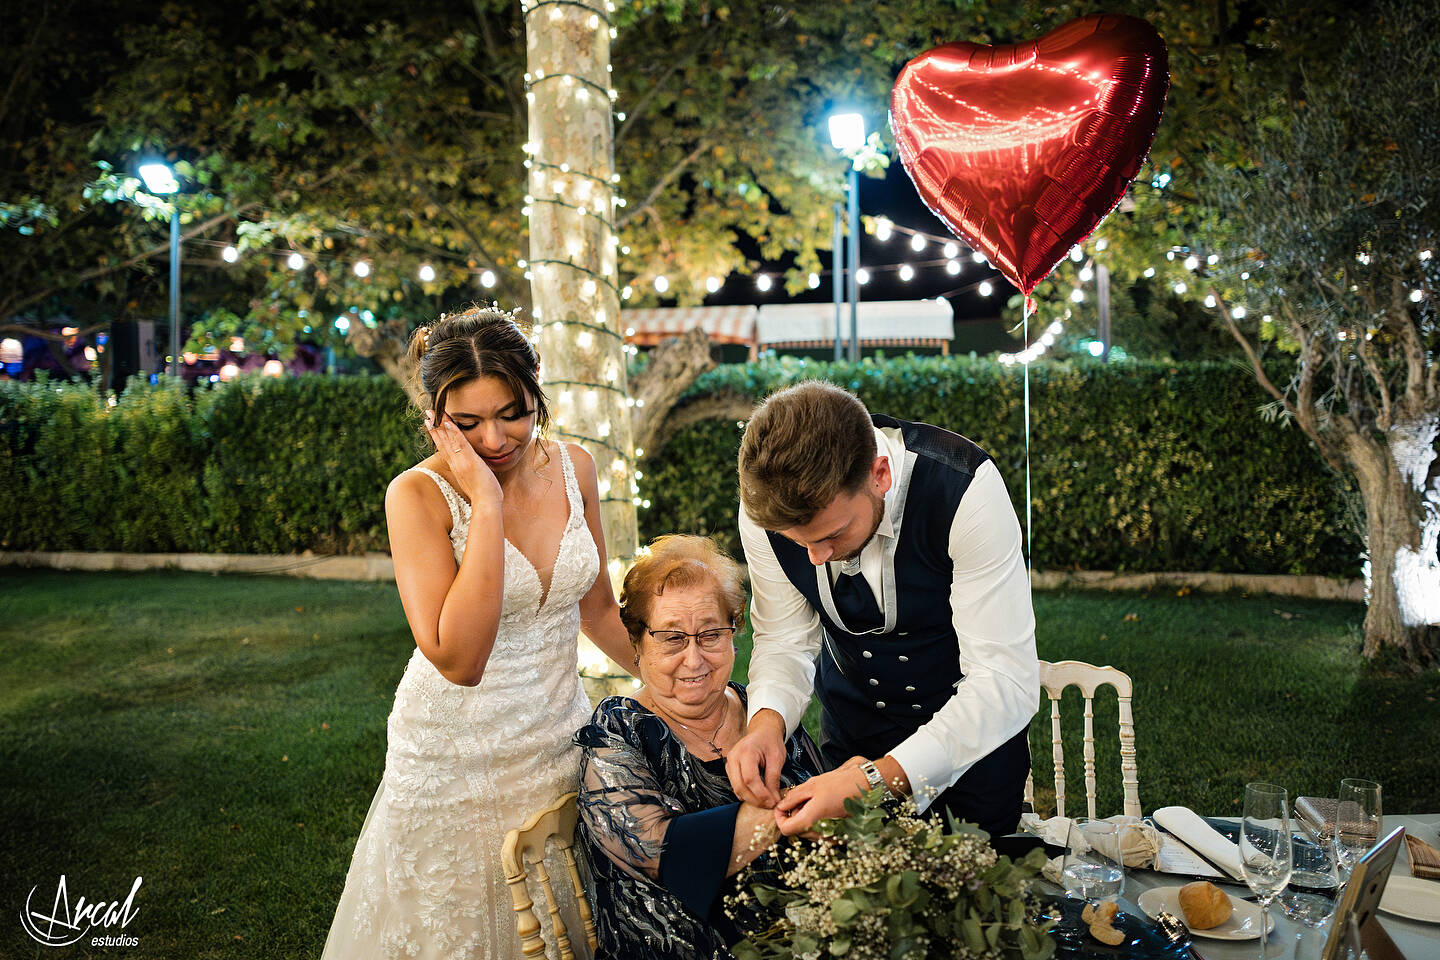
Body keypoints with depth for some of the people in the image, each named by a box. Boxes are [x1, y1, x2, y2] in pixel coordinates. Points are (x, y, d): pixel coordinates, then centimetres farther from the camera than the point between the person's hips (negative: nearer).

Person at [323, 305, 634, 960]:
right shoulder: (418, 495, -18)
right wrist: (487, 505, -29)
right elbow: (458, 659, -29)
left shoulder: (572, 467, -4)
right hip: (456, 762, -4)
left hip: (560, 744, 4)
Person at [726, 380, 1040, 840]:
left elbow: (1008, 684, -35)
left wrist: (879, 779, -44)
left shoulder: (966, 489, -35)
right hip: (851, 730, 3)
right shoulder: (767, 504, -23)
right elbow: (785, 640, -9)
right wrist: (767, 720, -31)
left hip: (974, 734, -2)